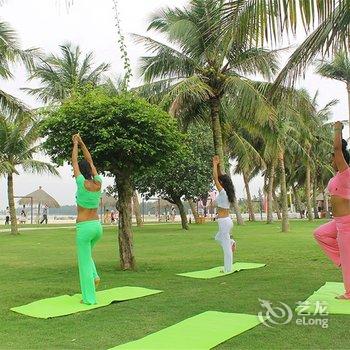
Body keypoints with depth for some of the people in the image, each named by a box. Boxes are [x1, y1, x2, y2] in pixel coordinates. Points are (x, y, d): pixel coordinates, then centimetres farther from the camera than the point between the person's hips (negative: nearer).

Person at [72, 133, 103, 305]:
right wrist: (81, 142, 18)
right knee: (86, 255, 30)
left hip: (84, 227, -6)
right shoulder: (98, 183, 1)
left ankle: (89, 298, 9)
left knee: (84, 262, 4)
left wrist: (75, 144, 12)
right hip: (97, 226, 6)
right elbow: (90, 161, 12)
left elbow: (74, 161, -2)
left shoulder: (82, 183, -14)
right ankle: (94, 276, 11)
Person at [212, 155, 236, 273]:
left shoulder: (223, 193, -16)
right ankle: (232, 242, 11)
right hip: (227, 220, 9)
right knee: (218, 238, 31)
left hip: (224, 222, -9)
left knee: (226, 246, 0)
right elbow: (220, 176, 15)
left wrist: (215, 165, -11)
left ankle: (228, 269, 8)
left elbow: (215, 178, -19)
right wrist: (217, 165, 12)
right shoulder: (227, 193, 6)